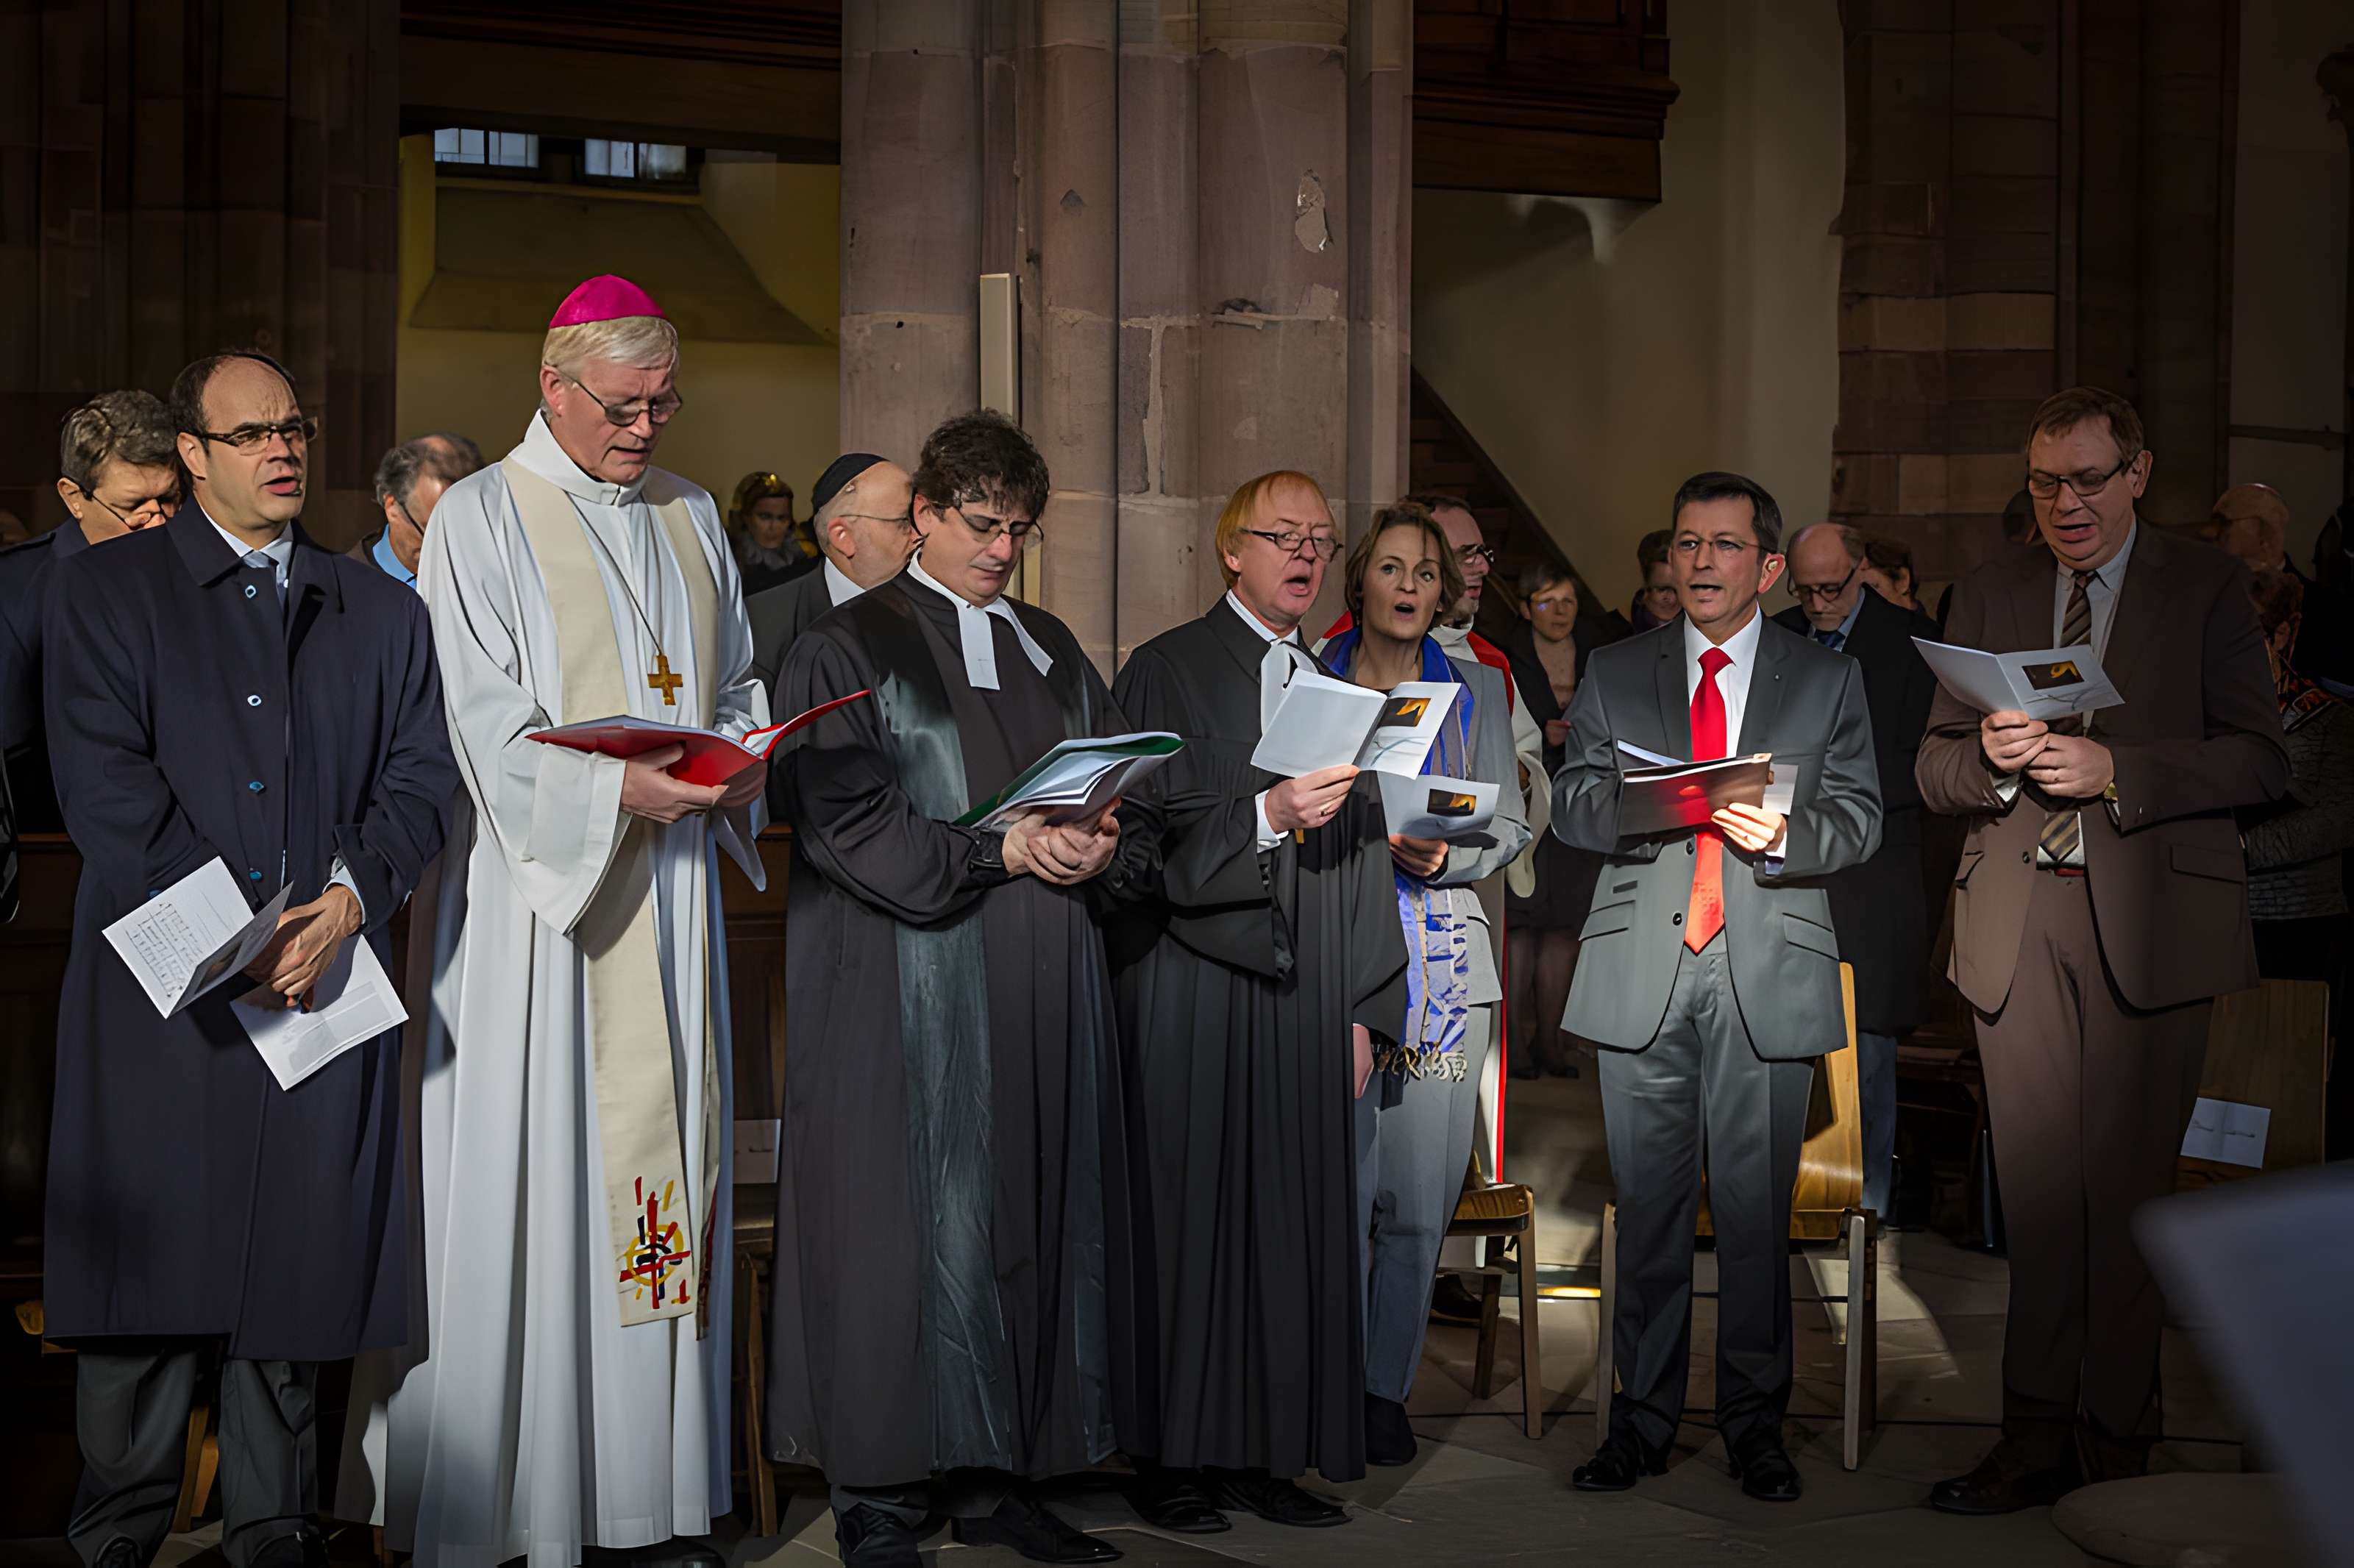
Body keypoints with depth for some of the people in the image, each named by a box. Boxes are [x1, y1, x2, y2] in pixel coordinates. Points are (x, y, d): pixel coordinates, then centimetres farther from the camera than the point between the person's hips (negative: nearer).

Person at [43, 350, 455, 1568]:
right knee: (145, 1272, 0)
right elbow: (103, 782, -5)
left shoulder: (381, 611, 16)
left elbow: (419, 780, 8)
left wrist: (345, 900, -10)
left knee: (295, 1270, 4)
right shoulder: (105, 589, 6)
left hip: (328, 973, 2)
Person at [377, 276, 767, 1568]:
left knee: (665, 1156, 5)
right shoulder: (482, 519, -2)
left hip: (670, 891, 5)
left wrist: (741, 768, -2)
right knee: (527, 1179, -4)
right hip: (531, 893, -5)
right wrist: (616, 791, -23)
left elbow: (737, 684, 19)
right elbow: (485, 724, -10)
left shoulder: (690, 516, 15)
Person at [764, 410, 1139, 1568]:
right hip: (908, 986, -6)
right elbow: (844, 817, -10)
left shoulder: (1051, 650, 18)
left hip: (1039, 994, 6)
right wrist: (998, 850, -17)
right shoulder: (850, 647, 0)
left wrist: (1100, 843, -5)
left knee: (1033, 1220, 5)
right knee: (913, 1221, -5)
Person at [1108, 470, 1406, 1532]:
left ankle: (1269, 1453, 12)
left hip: (1305, 997, 5)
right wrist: (1267, 815, -22)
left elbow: (1359, 855, 15)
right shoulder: (1169, 670, 0)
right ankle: (1174, 1457, 6)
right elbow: (1143, 830, -9)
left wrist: (1362, 1009, 10)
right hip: (1192, 985, -5)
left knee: (1297, 1219, 4)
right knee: (1189, 1213, -3)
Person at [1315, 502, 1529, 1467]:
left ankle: (1387, 1388, 14)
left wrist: (1443, 855, -8)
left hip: (1443, 961, 2)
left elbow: (1510, 825, 11)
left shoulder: (1477, 691, 13)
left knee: (1419, 1194, 1)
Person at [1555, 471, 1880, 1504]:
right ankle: (1643, 1418, 14)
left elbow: (1861, 817, 5)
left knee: (1757, 1208, 2)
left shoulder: (1827, 681, 11)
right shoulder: (1614, 674, 13)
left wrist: (1787, 832, -15)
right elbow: (1570, 803, 8)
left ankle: (1755, 1421, 14)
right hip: (1643, 970, 1)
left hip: (1768, 971, -1)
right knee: (1647, 1206, 4)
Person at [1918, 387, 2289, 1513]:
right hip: (2017, 919, 3)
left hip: (2152, 916, -2)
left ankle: (2112, 1441, 9)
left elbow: (2260, 761, -2)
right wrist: (1989, 755, -9)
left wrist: (2113, 769, -15)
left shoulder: (2207, 587, 5)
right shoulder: (1989, 594, 14)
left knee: (2128, 1190, -1)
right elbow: (1934, 769, 14)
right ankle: (2038, 1440, 8)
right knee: (2036, 1194, 2)